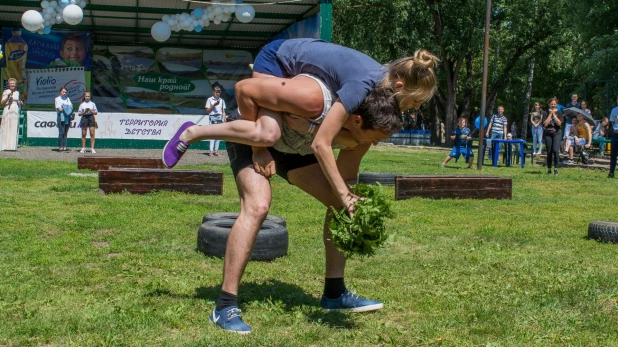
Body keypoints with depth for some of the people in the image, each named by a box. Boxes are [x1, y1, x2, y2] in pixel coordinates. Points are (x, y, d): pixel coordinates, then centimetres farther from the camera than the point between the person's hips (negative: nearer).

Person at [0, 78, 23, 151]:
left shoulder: (17, 92, 16)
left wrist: (20, 103, 6)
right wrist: (8, 97, -23)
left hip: (16, 112, 4)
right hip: (7, 111, -4)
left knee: (14, 129, 0)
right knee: (6, 128, -6)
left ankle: (12, 146, 1)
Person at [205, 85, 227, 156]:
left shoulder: (222, 100, 16)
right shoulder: (210, 99, 5)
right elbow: (207, 111, 2)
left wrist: (225, 120, 10)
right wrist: (214, 105, -9)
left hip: (220, 118, 4)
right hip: (213, 118, -4)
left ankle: (216, 150, 5)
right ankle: (211, 150, -17)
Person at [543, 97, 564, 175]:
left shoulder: (559, 112, 2)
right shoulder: (546, 112, 3)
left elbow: (559, 123, -11)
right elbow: (545, 124, -9)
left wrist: (554, 114, -10)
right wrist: (550, 114, -9)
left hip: (556, 133, -1)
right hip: (548, 134, 1)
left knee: (555, 150, -16)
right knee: (549, 152, 4)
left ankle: (556, 168, -6)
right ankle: (549, 169, 16)